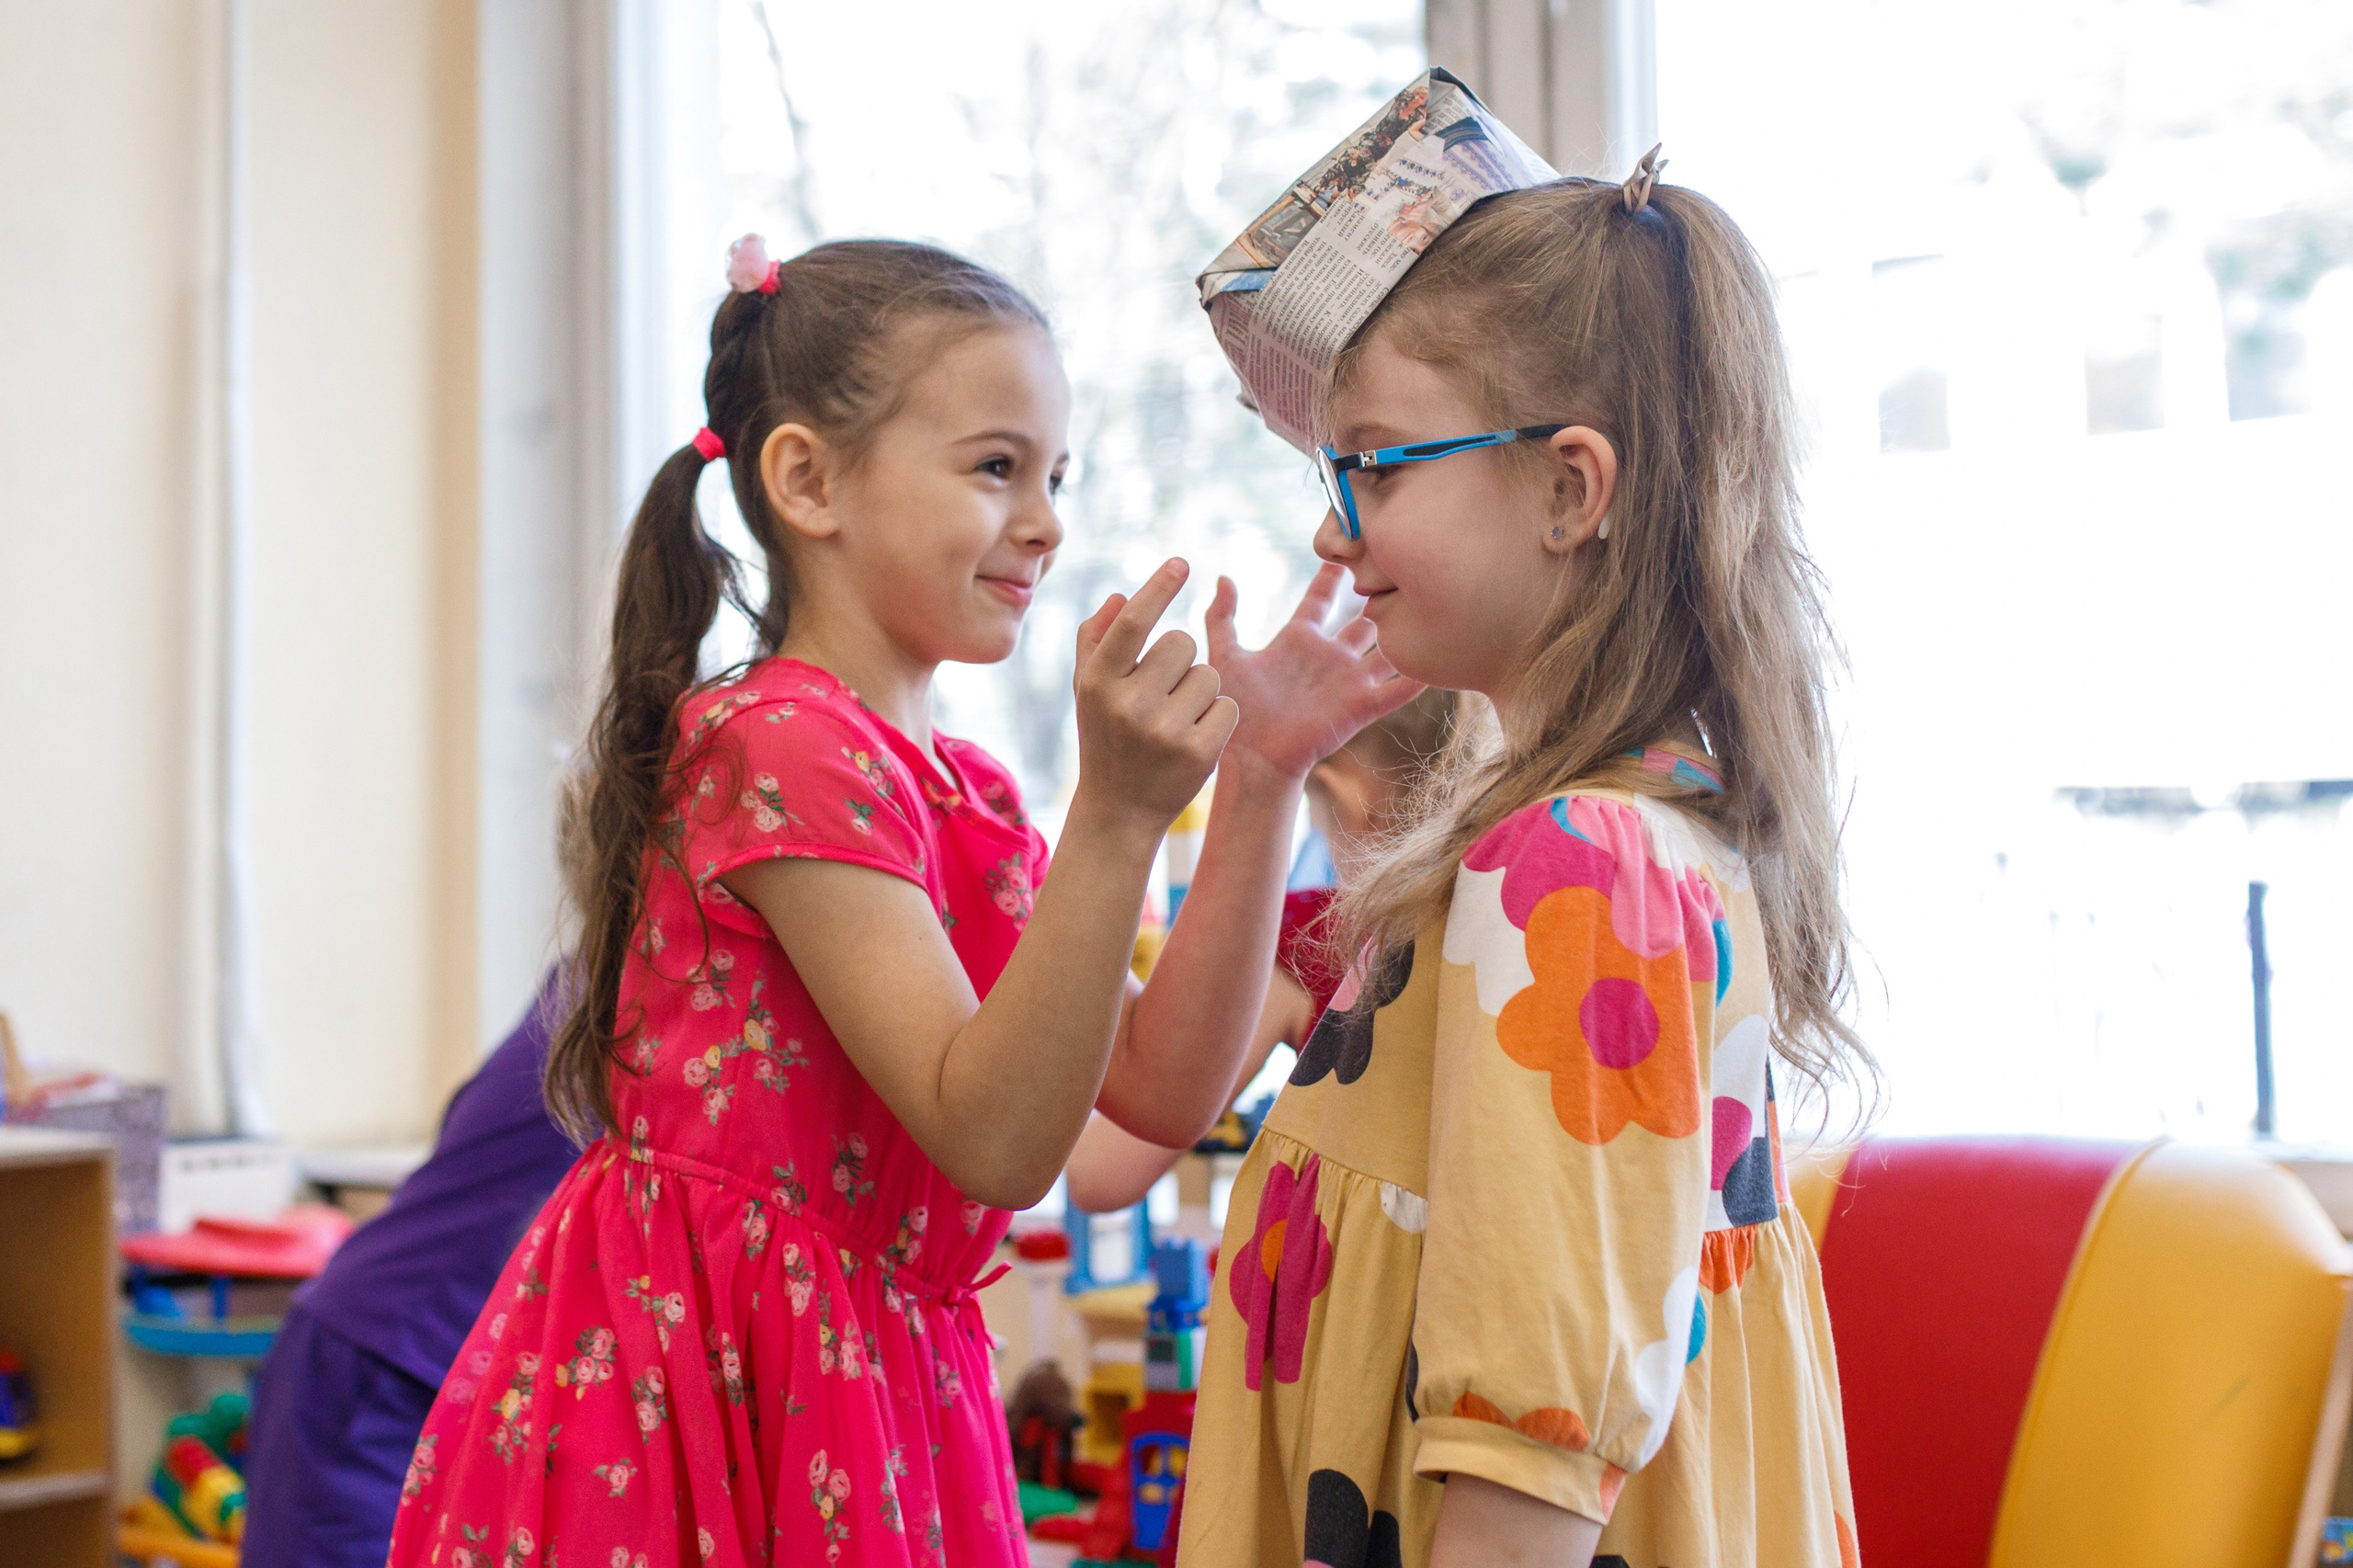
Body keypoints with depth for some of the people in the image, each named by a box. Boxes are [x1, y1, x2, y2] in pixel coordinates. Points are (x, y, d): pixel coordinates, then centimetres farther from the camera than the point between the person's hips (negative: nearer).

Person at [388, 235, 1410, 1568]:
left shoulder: (966, 793, 12)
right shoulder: (781, 746, -15)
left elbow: (1163, 1092, 2)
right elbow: (994, 1141, -22)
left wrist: (1259, 781, -2)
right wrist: (1119, 812, -30)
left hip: (871, 1389, 8)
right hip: (702, 1387, -8)